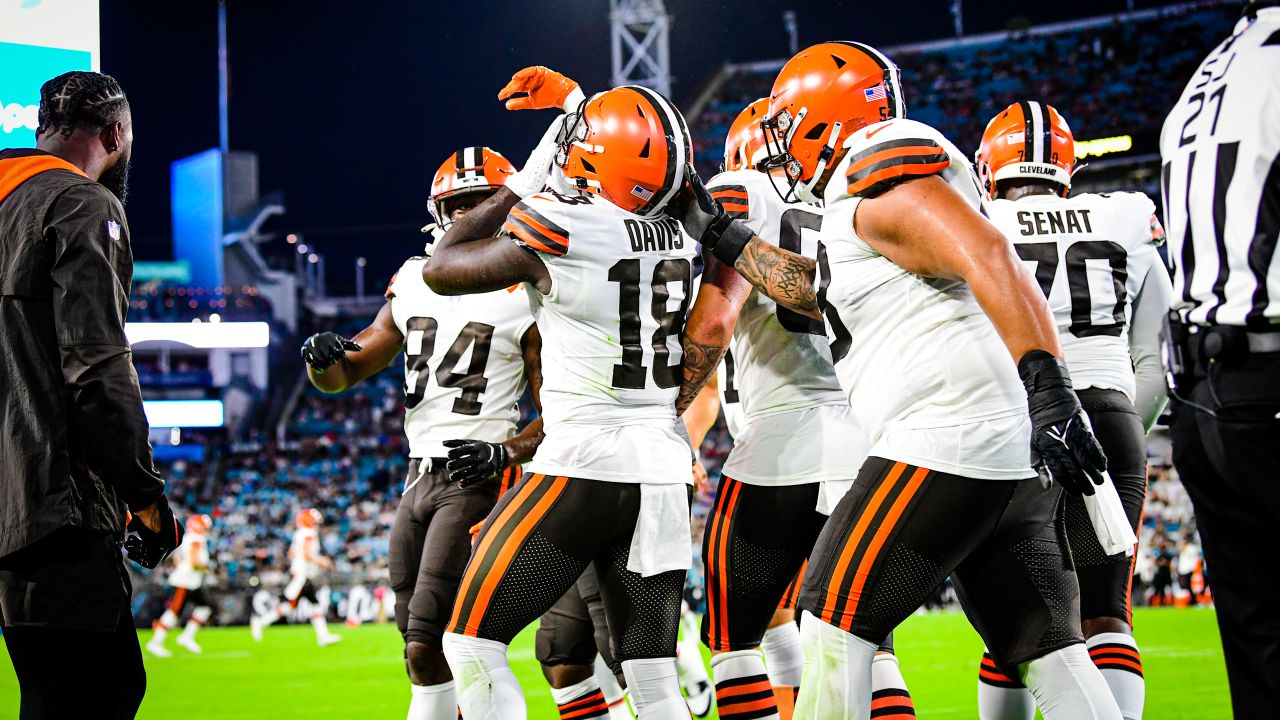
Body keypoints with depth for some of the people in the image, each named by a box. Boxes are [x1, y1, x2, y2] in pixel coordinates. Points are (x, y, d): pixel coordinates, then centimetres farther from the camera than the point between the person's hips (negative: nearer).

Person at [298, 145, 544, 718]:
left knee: (428, 649, -14)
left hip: (476, 480, -7)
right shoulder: (414, 284, 13)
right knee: (423, 650, 9)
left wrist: (507, 451, -21)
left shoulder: (526, 298, -4)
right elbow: (345, 374, 17)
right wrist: (324, 358, -5)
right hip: (419, 477, 7)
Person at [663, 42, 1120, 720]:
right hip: (1015, 459, 10)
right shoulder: (881, 183, 24)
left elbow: (988, 257, -22)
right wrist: (718, 233, 41)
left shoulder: (877, 170, -7)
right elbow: (819, 293, 37)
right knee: (1046, 649, 6)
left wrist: (1047, 384, -32)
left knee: (834, 618, -1)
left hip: (948, 438, -10)